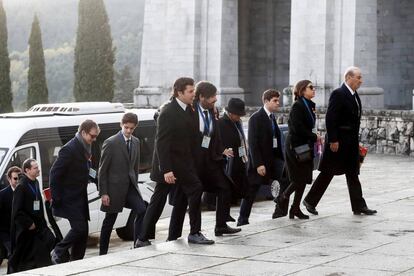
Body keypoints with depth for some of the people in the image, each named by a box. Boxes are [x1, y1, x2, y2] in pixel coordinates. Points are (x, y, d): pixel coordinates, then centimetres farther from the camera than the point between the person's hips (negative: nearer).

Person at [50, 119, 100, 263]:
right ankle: (59, 253, 5)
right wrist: (57, 198, -18)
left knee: (83, 232, 8)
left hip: (80, 198, 9)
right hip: (69, 199, -9)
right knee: (79, 228, -13)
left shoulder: (85, 148, 10)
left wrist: (92, 174, 2)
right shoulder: (69, 149, -17)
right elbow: (55, 173, -18)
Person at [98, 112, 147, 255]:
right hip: (114, 187, -5)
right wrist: (103, 193, -13)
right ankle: (102, 253, 16)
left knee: (141, 211, -13)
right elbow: (102, 170, -10)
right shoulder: (111, 143, -11)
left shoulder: (136, 142, 8)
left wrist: (135, 184, 10)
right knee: (110, 220, 4)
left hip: (130, 186, 5)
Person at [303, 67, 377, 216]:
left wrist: (355, 141, 14)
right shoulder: (338, 94, -14)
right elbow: (330, 118, -19)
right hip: (338, 142, -9)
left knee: (353, 174, 9)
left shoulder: (354, 96, 13)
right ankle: (310, 201, 10)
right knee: (327, 173, -1)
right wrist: (333, 140, -22)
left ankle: (359, 206, 11)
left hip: (351, 142, 9)